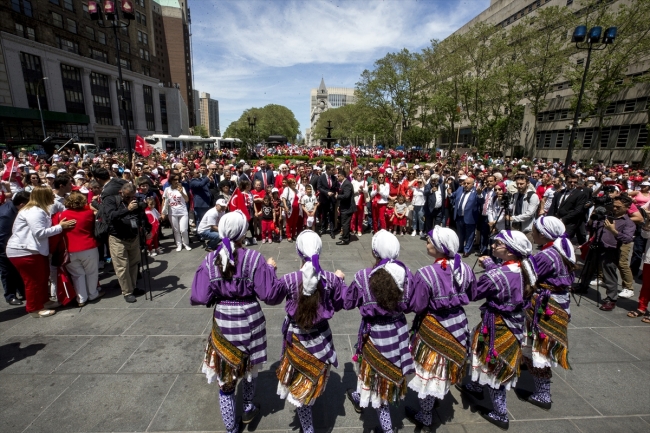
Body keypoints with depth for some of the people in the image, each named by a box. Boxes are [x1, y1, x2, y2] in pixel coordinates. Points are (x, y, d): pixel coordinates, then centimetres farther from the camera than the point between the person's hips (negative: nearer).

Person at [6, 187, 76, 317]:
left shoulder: (39, 210, 13)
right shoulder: (34, 212, -20)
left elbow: (43, 229, 7)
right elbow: (40, 232, -26)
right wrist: (60, 227, -22)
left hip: (32, 249, 10)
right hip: (23, 251, -10)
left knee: (43, 277, 19)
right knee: (34, 280, 1)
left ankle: (44, 300, 34)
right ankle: (34, 308, 15)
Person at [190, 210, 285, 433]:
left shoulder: (210, 260, -9)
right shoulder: (254, 258, -17)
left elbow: (199, 297, -10)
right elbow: (271, 294, -17)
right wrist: (271, 269, -3)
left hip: (223, 321, 1)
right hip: (250, 319, 0)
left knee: (225, 375, 18)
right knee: (250, 365, 28)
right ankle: (248, 408, 49)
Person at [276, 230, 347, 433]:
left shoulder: (288, 279, -21)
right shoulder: (331, 278, -17)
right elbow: (340, 304, 1)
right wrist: (340, 280, 15)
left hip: (296, 337, -2)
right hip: (320, 336, 2)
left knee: (300, 382, 18)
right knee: (313, 377, 29)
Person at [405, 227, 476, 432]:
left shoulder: (425, 274, -29)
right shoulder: (464, 268, -10)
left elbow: (416, 306, -22)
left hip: (434, 329, -6)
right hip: (459, 325, 6)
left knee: (430, 372, 14)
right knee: (446, 367, 29)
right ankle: (439, 397, 55)